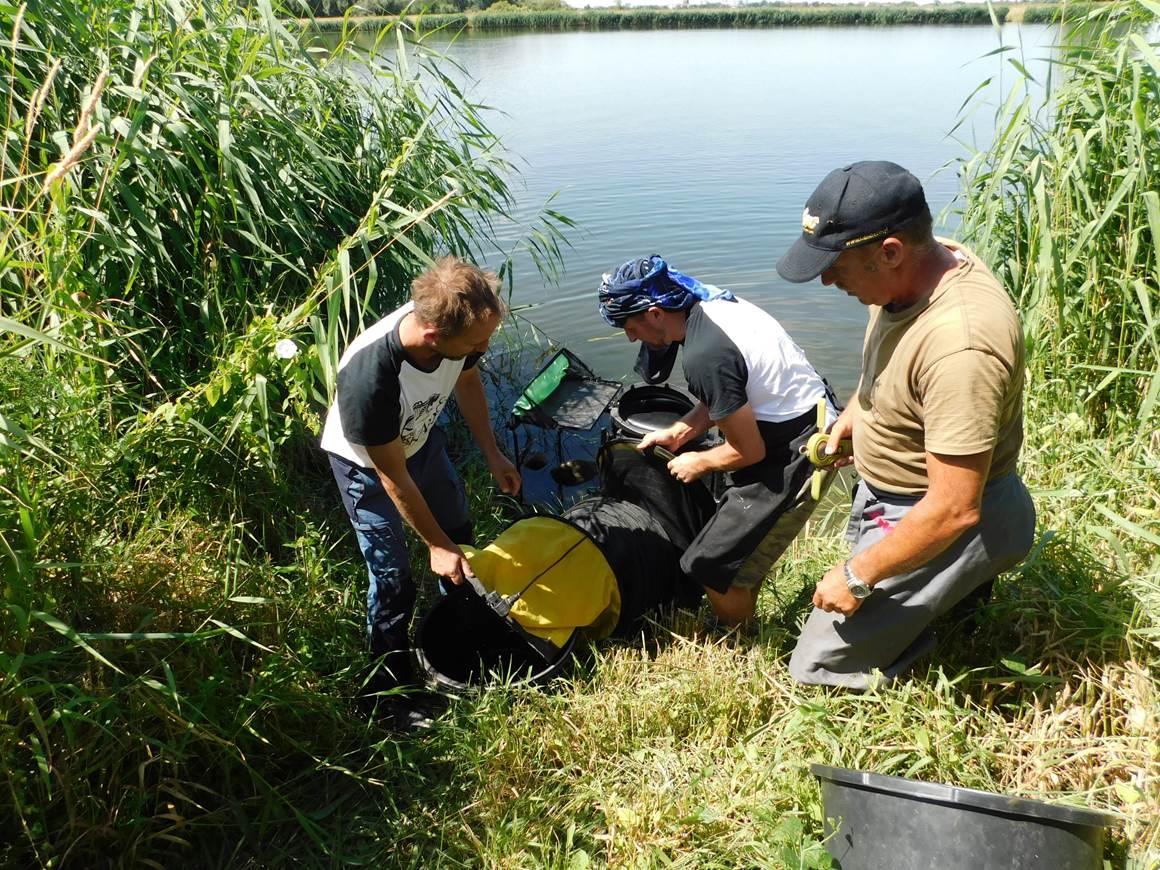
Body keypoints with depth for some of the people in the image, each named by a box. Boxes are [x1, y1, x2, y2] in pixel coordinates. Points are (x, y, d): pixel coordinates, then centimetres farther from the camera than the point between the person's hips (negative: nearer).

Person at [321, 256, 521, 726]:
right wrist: (435, 545, -17)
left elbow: (467, 379, -3)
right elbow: (393, 477, -28)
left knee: (459, 532, 21)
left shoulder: (457, 326, -30)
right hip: (365, 462, -6)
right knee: (393, 578, -1)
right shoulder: (369, 377, -45)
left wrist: (493, 455, 2)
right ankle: (392, 683, 24)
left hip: (421, 438, 6)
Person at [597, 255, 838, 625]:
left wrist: (698, 462, -2)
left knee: (713, 566, -2)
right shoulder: (712, 303, 1)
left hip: (796, 455, -10)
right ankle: (745, 620, 47)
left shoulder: (703, 357, -29)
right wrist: (678, 432, 12)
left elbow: (749, 451, -20)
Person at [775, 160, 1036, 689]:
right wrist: (852, 415, 3)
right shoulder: (911, 271, -9)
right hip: (884, 490, 9)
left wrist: (857, 578, -22)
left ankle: (966, 583, 5)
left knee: (819, 669, -3)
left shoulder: (960, 343, -38)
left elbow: (953, 511, -33)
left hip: (934, 520, -9)